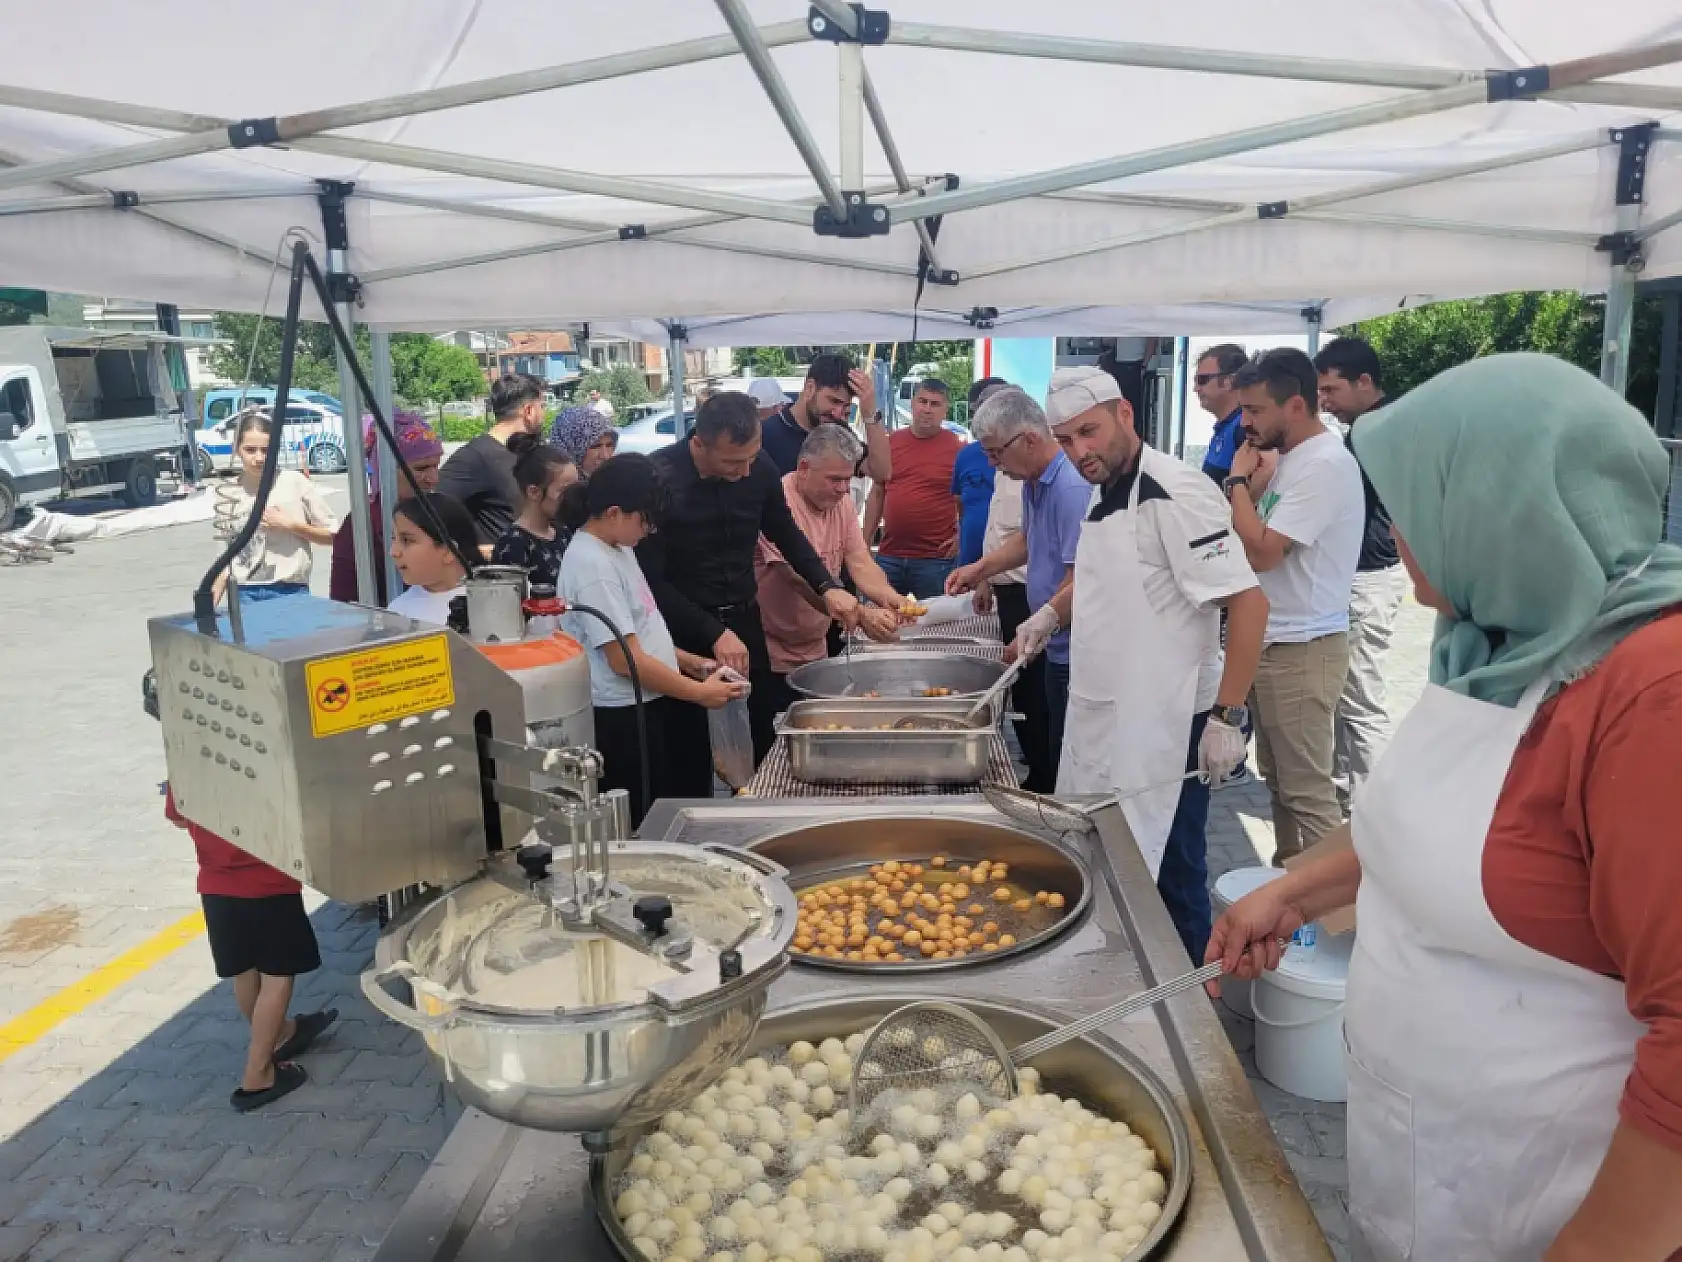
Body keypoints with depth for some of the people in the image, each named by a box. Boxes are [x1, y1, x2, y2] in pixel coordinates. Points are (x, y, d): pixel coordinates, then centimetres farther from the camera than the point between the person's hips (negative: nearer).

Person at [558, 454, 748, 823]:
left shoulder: (617, 548, 8)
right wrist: (700, 692, -15)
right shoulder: (591, 566, -21)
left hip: (651, 705, 9)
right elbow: (626, 660, -22)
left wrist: (688, 661, 8)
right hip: (624, 718, -9)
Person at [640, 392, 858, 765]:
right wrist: (714, 633, -22)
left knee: (761, 745, 15)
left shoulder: (760, 467, -7)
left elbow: (787, 535, 10)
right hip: (684, 632, -4)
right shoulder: (659, 478, -20)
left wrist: (827, 588, -4)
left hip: (745, 621, 4)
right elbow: (651, 579, -17)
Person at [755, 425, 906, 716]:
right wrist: (861, 615, -39)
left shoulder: (841, 500, 5)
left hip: (816, 651, 7)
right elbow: (800, 577, -29)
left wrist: (889, 598, -22)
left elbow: (860, 563, -1)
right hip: (771, 658, -7)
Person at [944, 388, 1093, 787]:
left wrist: (1032, 633, -17)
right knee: (1054, 753, 18)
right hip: (1058, 647, 10)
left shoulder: (1072, 488, -23)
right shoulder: (1033, 482, 9)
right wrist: (980, 569, 14)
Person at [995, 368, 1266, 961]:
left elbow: (1248, 601, -22)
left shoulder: (1174, 494, -19)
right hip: (1103, 718, 9)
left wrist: (1227, 717, -23)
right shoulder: (1107, 494, 10)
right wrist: (1053, 612, 12)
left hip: (1162, 728, -9)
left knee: (1167, 875, 3)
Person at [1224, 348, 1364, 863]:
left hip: (1302, 648, -10)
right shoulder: (1287, 456, 10)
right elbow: (1246, 534, 12)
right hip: (1273, 641, 10)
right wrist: (1251, 481, -4)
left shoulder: (1326, 464, -19)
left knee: (1307, 790, -2)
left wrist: (1239, 479, -12)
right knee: (1277, 778, 19)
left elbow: (1260, 552, -24)